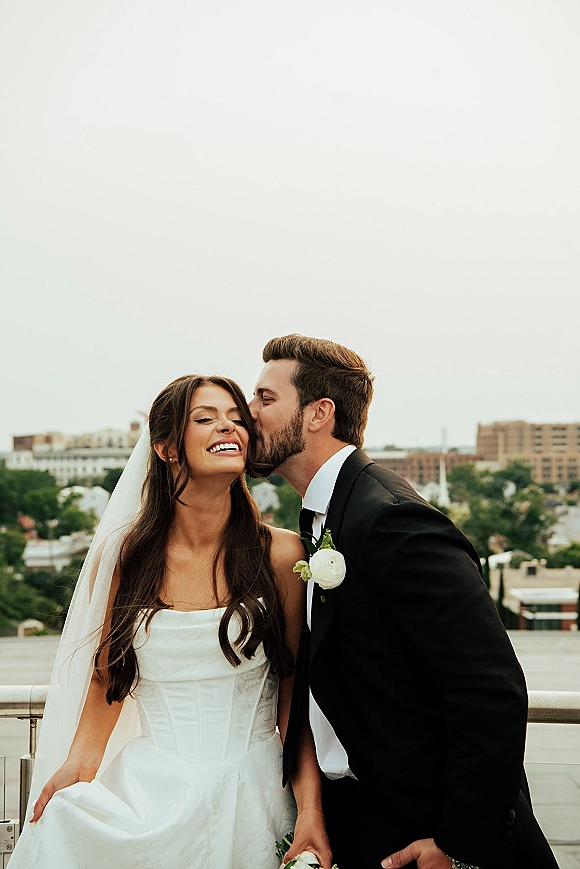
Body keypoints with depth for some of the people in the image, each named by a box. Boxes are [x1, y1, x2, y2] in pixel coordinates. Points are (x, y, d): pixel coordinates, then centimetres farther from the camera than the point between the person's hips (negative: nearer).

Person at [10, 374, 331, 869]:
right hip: (150, 791, 1)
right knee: (66, 824, -22)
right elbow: (108, 675, 12)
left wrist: (311, 807, -10)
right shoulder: (123, 554, 1)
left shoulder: (281, 555, -4)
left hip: (251, 791, -1)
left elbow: (295, 693, -1)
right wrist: (78, 767, -3)